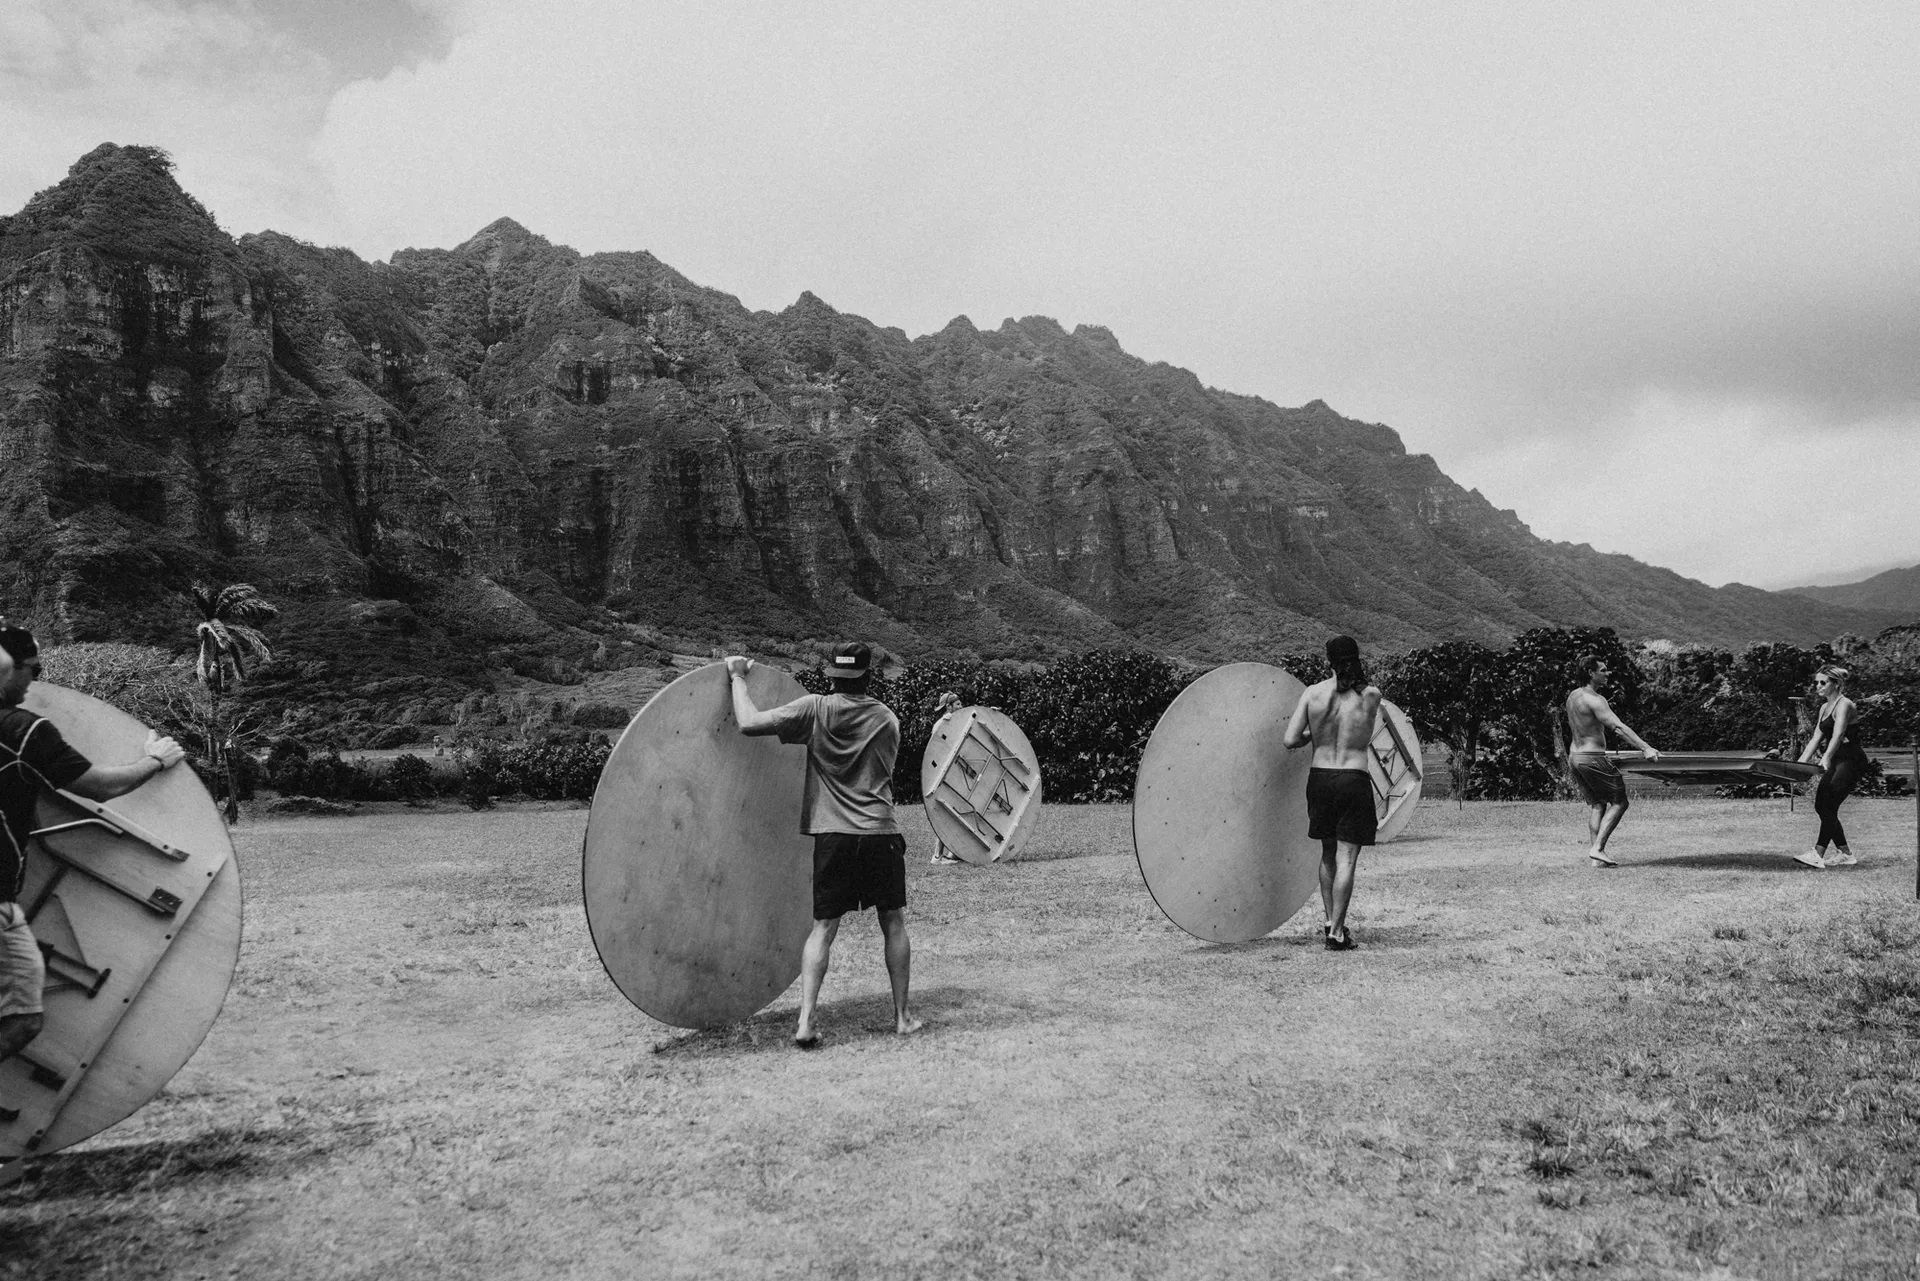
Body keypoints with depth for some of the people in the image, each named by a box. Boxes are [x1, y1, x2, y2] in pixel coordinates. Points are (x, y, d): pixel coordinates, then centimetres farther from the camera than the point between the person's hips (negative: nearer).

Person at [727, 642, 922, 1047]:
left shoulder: (815, 709, -2)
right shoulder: (888, 720, 8)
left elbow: (749, 723, -9)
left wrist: (738, 679, 6)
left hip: (833, 834, -1)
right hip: (881, 832, 1)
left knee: (823, 928, 3)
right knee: (894, 923, 13)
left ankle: (805, 1021, -5)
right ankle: (903, 1016, 19)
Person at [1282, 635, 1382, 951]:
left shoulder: (1312, 693, -3)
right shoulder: (1372, 695, -5)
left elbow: (1289, 740, -6)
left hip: (1319, 779, 3)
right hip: (1354, 780, -3)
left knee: (1328, 854, 20)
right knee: (1346, 859, 0)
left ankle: (1331, 921, 22)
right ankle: (1336, 933, -1)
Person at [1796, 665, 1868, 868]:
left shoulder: (1844, 704, -12)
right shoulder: (1824, 708, 15)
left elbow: (1838, 735, -26)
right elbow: (1816, 738, 14)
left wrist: (1826, 758, -39)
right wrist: (1801, 762, 5)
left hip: (1851, 760, -9)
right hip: (1835, 761, 9)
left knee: (1829, 806, -16)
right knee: (1821, 806, 6)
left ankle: (1818, 855, -21)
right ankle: (1844, 853, 14)